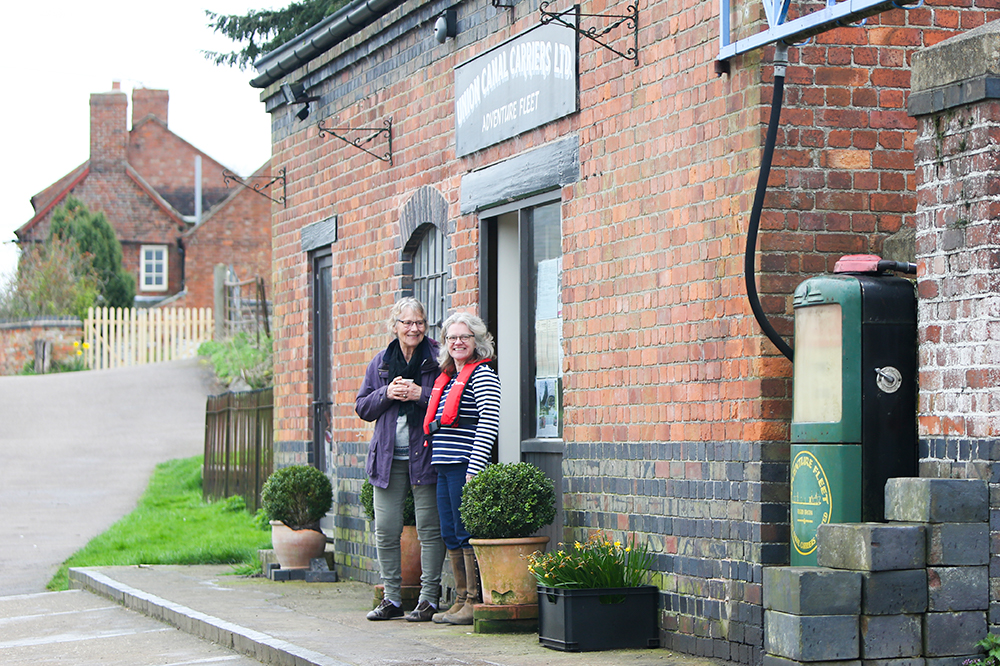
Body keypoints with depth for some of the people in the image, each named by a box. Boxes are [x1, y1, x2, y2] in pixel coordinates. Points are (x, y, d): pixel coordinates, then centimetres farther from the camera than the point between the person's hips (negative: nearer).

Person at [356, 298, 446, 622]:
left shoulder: (438, 359, 0)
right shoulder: (381, 362, 12)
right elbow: (362, 407, 13)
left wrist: (421, 394, -16)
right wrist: (387, 393, -5)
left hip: (425, 456, -4)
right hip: (388, 458, 4)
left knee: (429, 529, -3)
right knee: (386, 529, 4)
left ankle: (428, 598, 5)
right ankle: (392, 598, 14)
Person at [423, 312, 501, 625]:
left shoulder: (482, 376, -6)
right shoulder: (446, 377, 20)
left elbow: (488, 426, -15)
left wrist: (473, 471, -20)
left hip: (465, 467, -9)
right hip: (444, 468, 9)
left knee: (467, 534, -7)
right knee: (450, 536, 10)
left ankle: (474, 603, -3)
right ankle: (461, 600, 16)